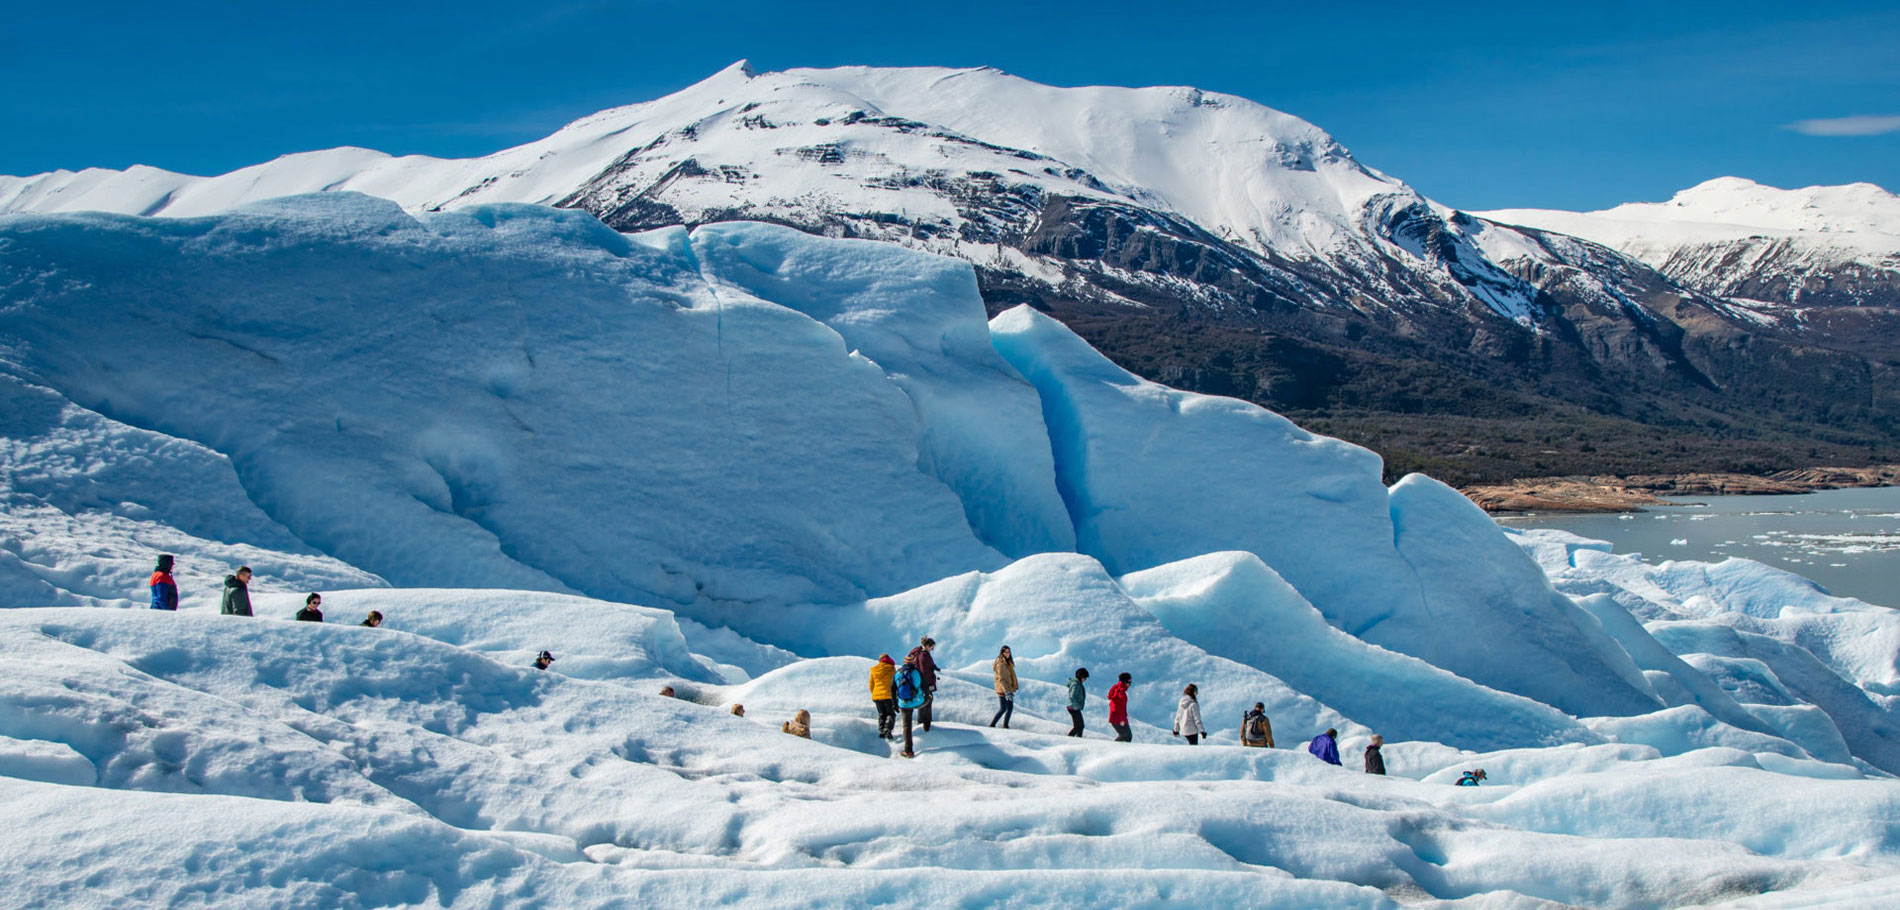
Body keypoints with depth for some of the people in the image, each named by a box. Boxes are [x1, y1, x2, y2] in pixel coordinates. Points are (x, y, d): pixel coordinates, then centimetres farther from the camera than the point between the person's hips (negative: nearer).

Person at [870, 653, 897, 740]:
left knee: (881, 715, 16)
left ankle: (881, 731, 6)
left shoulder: (874, 670, 7)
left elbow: (871, 685, 12)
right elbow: (894, 684, -3)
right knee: (891, 714, 4)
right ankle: (887, 728, -18)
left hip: (876, 696, 3)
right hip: (888, 696, -3)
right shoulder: (891, 669, -4)